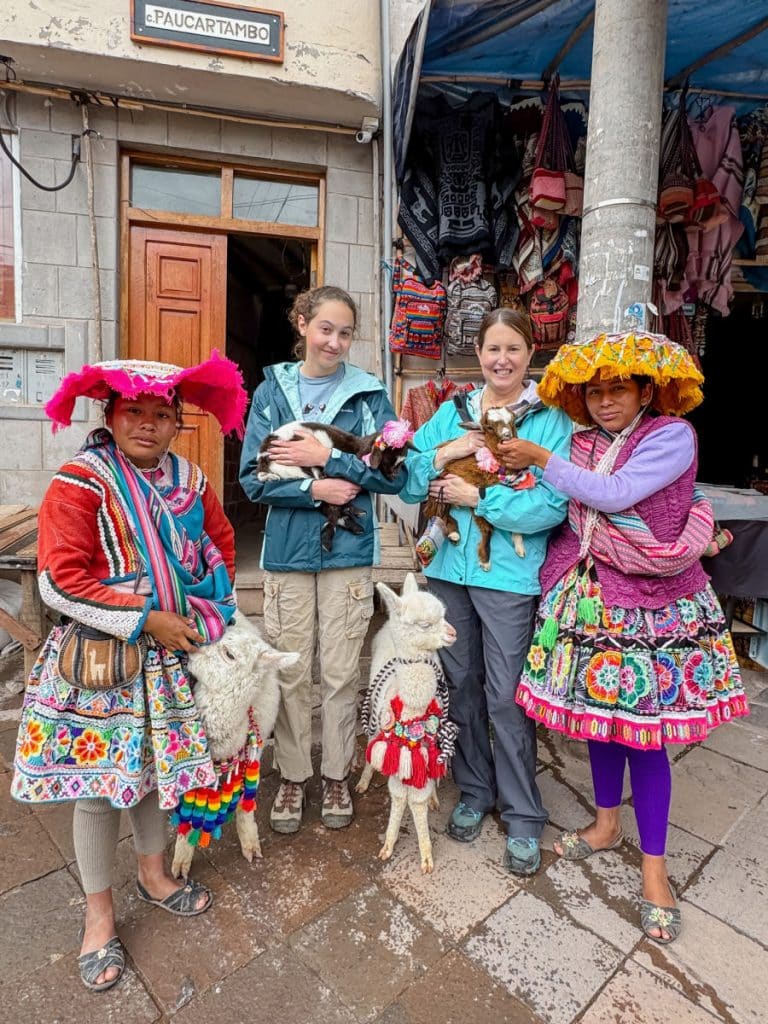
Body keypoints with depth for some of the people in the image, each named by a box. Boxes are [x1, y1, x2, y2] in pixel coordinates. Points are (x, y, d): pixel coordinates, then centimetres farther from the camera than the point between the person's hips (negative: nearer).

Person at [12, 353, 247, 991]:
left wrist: (211, 609, 7)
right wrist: (147, 619, -17)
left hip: (172, 651, 5)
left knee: (159, 764, 18)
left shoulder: (188, 479, 2)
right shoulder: (79, 483, -14)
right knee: (99, 780, 7)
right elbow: (59, 582, -19)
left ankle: (154, 873, 43)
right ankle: (100, 914, 31)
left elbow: (221, 544, 17)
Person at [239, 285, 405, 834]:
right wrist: (314, 490, -16)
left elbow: (393, 475, -6)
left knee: (341, 672, 9)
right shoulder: (272, 390, 4)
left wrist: (328, 457, -14)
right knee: (290, 673, 10)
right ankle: (293, 775, 30)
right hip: (287, 551, 1)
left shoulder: (370, 393, 1)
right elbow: (253, 477, -2)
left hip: (349, 550, -1)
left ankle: (336, 774, 30)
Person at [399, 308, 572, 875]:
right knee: (462, 685, 15)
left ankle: (523, 818, 25)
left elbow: (554, 504, -16)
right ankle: (475, 792, 37)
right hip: (450, 567, 5)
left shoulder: (550, 418, -4)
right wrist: (444, 452, -12)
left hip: (511, 573, -4)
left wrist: (477, 497, -15)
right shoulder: (452, 412, 10)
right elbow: (409, 485, 5)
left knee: (506, 697, 3)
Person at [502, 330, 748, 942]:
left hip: (652, 601, -5)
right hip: (591, 596, 5)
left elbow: (616, 494, -22)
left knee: (644, 729, 2)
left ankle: (654, 865, 22)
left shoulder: (673, 434, -10)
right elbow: (570, 518, 6)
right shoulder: (583, 444, 5)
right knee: (600, 713, 16)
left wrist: (541, 459, -14)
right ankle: (607, 823, 39)